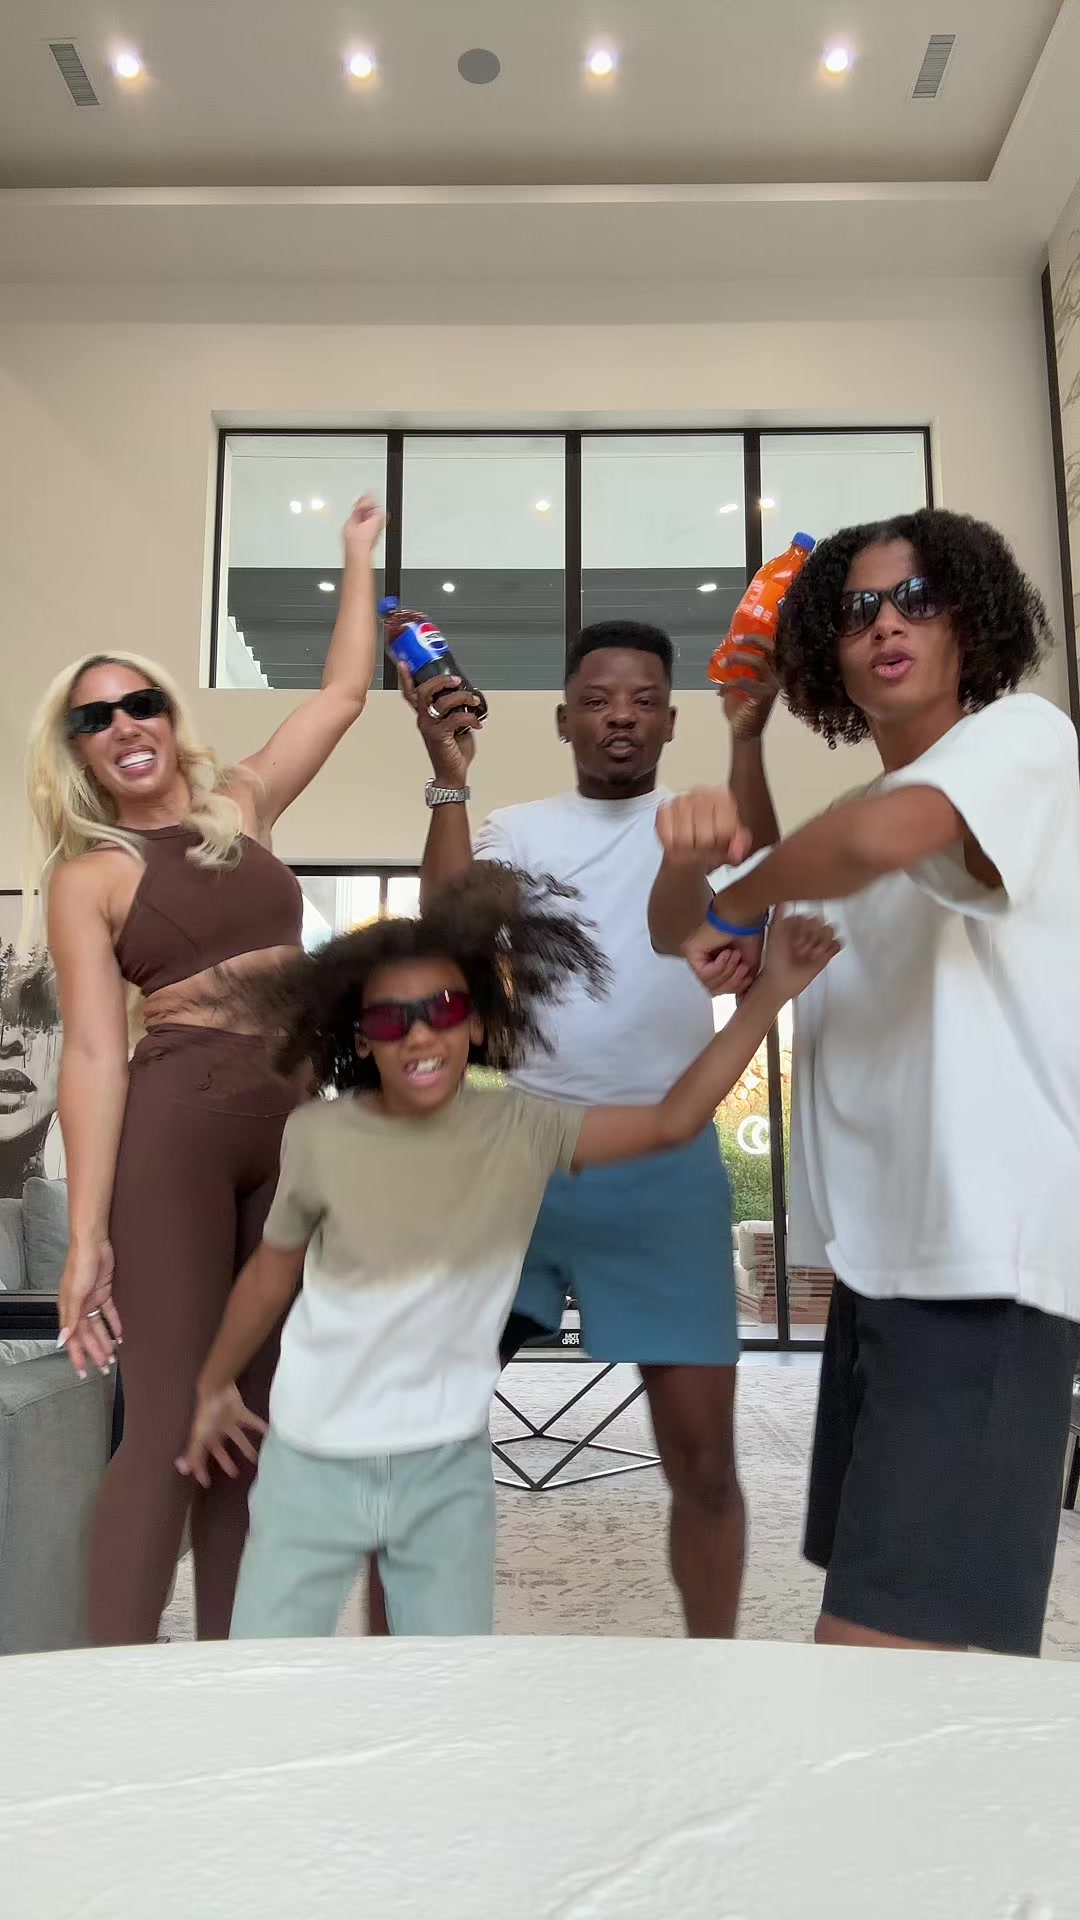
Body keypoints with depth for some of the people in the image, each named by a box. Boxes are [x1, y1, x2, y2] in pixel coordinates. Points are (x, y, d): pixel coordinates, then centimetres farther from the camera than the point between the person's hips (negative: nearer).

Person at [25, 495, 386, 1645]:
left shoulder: (243, 805, 13)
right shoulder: (88, 874, 0)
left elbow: (344, 693, 20)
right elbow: (94, 1052, -9)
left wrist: (359, 555, 23)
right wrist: (87, 1234, -15)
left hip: (296, 1122, 5)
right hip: (176, 1124, -5)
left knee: (254, 1413, 9)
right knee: (168, 1421, -6)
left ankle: (224, 1666, 20)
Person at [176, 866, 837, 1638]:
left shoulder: (523, 1131, -10)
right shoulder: (318, 1137, -14)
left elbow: (673, 1121, -17)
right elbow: (272, 1274, 2)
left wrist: (770, 990, -23)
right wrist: (215, 1385, 15)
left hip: (449, 1469, 1)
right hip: (312, 1465, 0)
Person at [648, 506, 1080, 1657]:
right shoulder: (834, 844, 19)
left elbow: (882, 836, -27)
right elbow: (675, 932, 17)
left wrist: (736, 906, -7)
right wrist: (690, 842, -7)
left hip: (987, 1255, -9)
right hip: (877, 1249, 9)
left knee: (876, 1631, -10)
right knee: (881, 1613, 20)